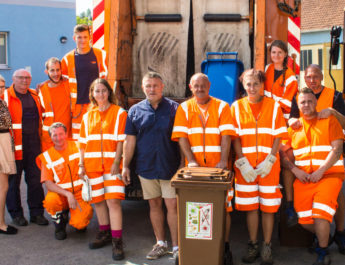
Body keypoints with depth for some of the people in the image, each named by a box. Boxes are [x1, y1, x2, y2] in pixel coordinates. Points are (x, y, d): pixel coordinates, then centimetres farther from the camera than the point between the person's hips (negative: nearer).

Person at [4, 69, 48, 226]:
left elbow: (40, 116, 24)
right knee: (14, 180, 4)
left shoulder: (35, 96, 14)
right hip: (15, 144, -4)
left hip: (34, 143, 5)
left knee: (35, 178, 8)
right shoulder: (5, 96, -2)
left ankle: (36, 213, 18)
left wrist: (40, 139, 17)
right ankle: (16, 214, 17)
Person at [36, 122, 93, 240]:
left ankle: (80, 222, 17)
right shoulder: (47, 156, -1)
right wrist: (68, 194, -23)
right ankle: (59, 224, -1)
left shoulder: (78, 147, 0)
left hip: (80, 192, -1)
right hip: (60, 193, 1)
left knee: (79, 224, -24)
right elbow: (48, 184, -9)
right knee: (50, 200, -35)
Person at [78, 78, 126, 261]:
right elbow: (83, 142, 15)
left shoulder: (119, 113, 0)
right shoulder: (88, 116, 14)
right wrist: (81, 164, 9)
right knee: (98, 201, 11)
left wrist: (116, 162, -13)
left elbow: (121, 140, -5)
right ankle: (105, 234, 28)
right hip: (92, 164, 5)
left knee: (113, 201, -11)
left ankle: (117, 242, -7)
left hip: (111, 164, -5)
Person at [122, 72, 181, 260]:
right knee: (154, 205, 11)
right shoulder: (135, 110, 6)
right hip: (146, 167, 3)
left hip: (170, 166, -3)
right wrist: (125, 165, 6)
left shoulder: (174, 108, 0)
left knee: (172, 205, -4)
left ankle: (176, 246, 7)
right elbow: (130, 140, 8)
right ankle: (160, 243, 24)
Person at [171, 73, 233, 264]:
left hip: (218, 167, -1)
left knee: (223, 207, 1)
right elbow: (181, 136, -1)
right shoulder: (184, 108, 8)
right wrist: (191, 160, -14)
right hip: (194, 167, 1)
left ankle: (225, 246, 14)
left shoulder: (222, 107, 5)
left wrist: (223, 161, -16)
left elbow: (226, 135, -4)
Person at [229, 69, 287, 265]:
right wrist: (242, 163, -8)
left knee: (268, 207, 2)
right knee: (250, 206, 6)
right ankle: (253, 246, 19)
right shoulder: (237, 107, 6)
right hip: (245, 166, 1)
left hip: (269, 166, -1)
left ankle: (267, 247, 15)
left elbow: (278, 137, 1)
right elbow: (235, 137, 2)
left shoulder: (274, 106, 3)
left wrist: (269, 161, -11)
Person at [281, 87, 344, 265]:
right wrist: (295, 170, -6)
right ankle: (323, 235, 29)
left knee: (320, 212, -20)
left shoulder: (329, 120, 6)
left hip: (329, 175, -3)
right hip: (303, 177, 3)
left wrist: (320, 171, -13)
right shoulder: (294, 127, 15)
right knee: (304, 219, -3)